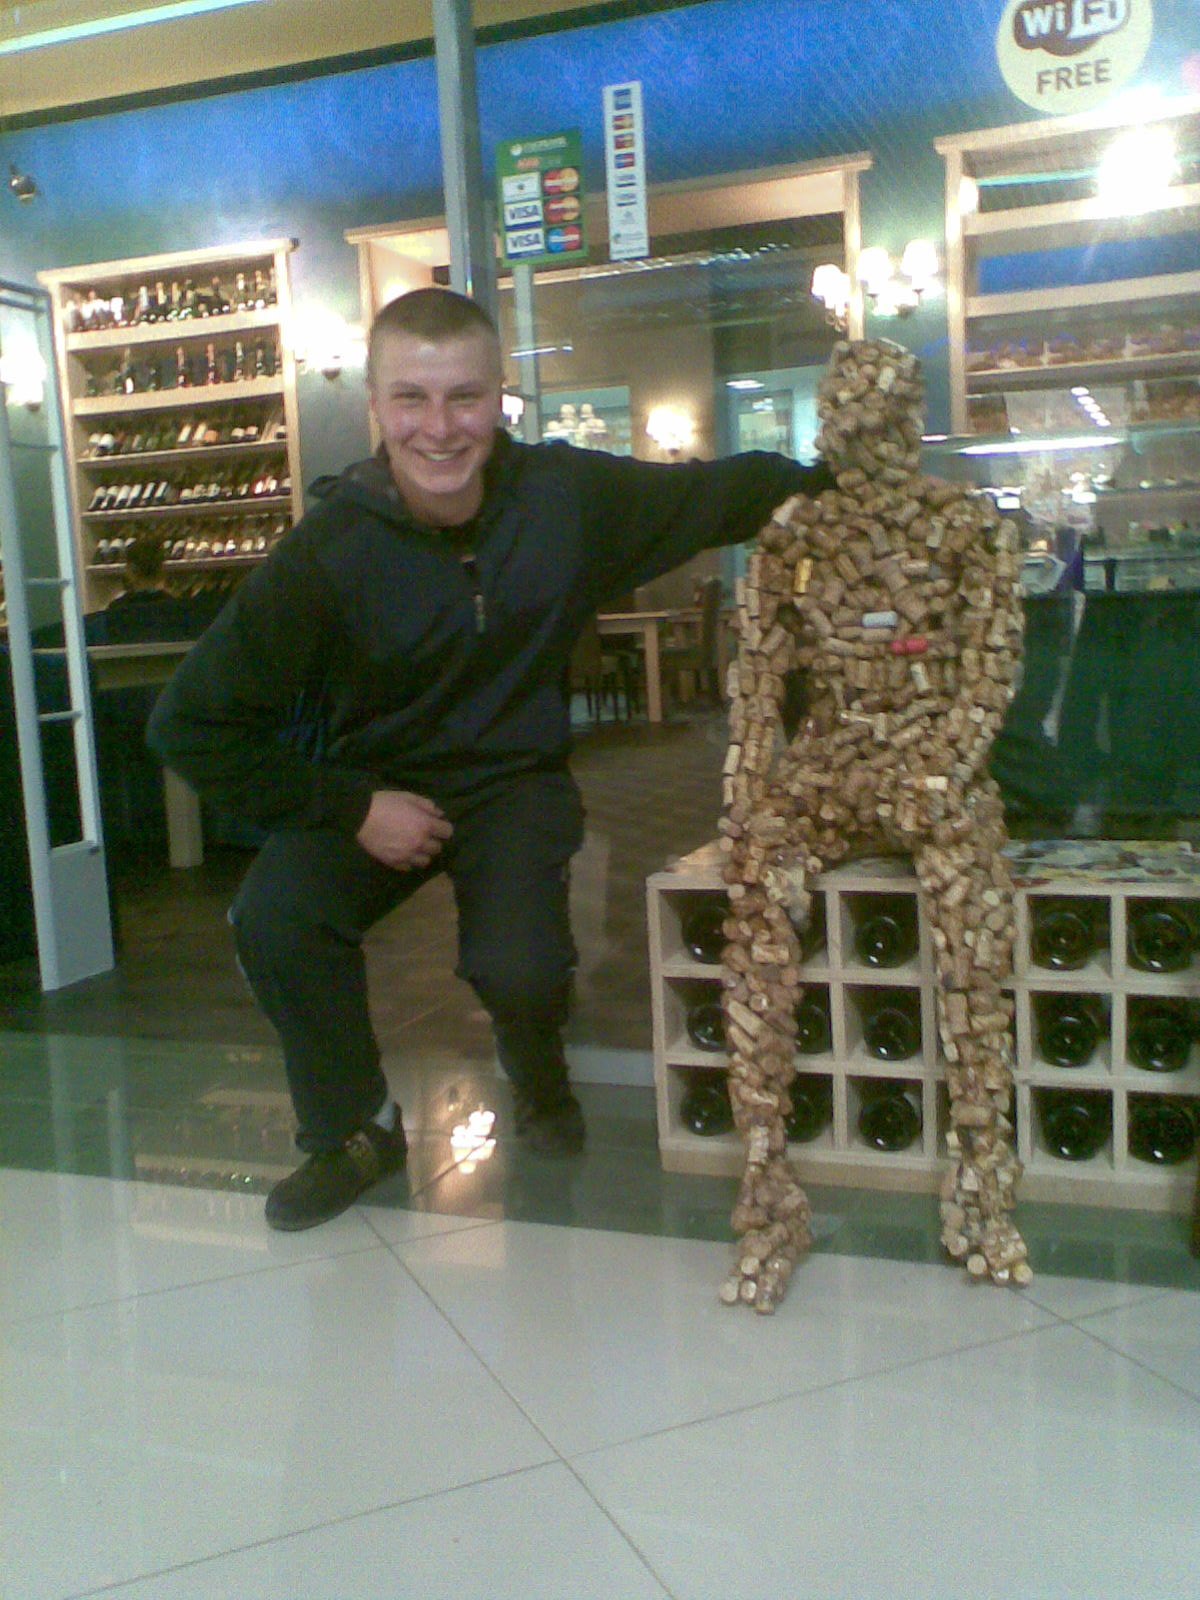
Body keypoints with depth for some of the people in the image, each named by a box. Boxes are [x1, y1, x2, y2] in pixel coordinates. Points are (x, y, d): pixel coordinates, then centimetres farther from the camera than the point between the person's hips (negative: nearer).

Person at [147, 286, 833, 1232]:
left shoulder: (566, 495, -13)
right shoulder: (329, 550, -19)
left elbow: (717, 492, 5)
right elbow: (193, 725, -15)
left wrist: (833, 482, -3)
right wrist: (350, 807, -17)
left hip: (516, 779, 0)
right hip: (374, 789, 0)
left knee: (522, 971, -26)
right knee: (274, 921, -28)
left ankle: (539, 1076, 16)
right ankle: (356, 1130, 3)